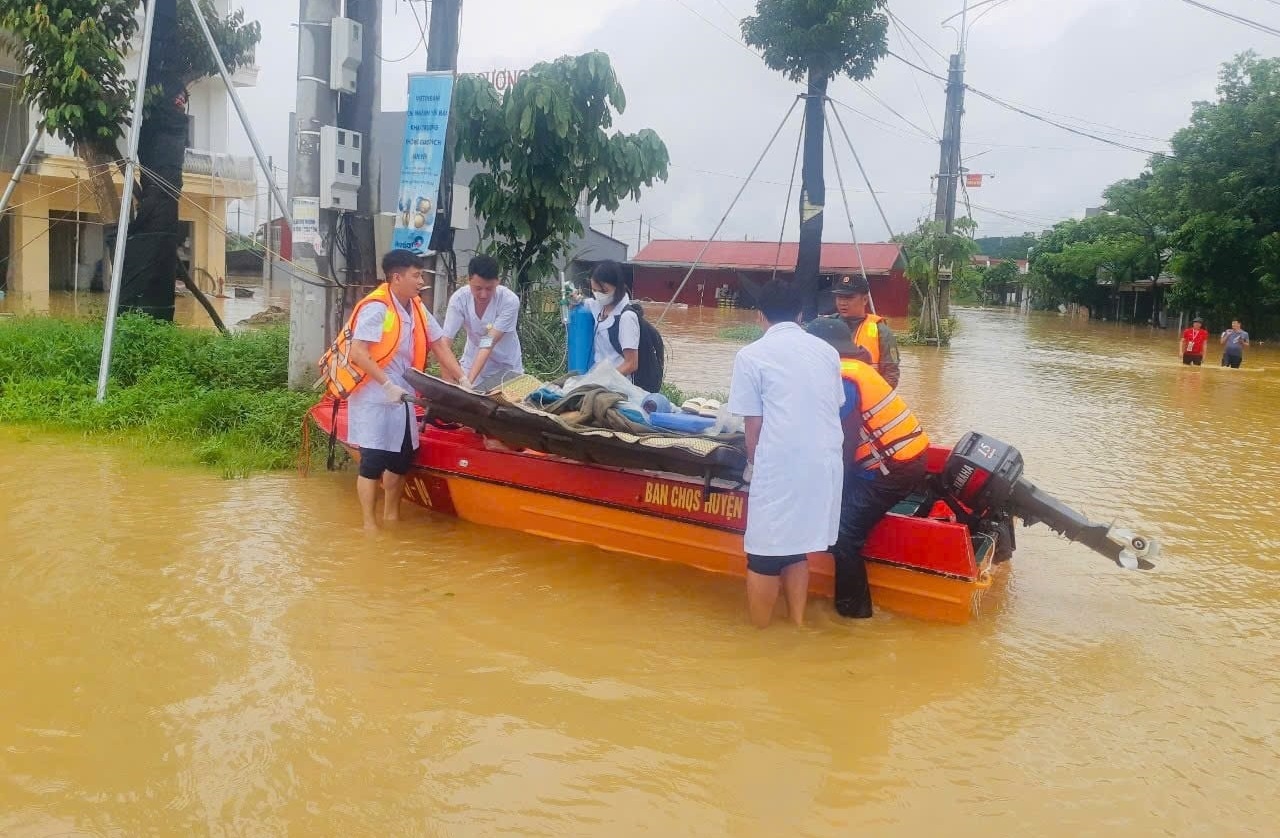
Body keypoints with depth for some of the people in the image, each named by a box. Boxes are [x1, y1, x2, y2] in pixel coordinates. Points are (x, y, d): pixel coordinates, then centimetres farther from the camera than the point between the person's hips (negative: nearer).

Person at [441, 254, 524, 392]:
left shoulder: (510, 300, -27)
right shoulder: (459, 298, -21)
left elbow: (489, 343, -30)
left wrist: (469, 380, -37)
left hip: (506, 366, -1)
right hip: (473, 363, 1)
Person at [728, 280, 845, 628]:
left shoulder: (752, 355, -2)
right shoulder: (827, 351, 12)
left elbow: (753, 424, -2)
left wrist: (753, 464, 15)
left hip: (779, 468, -5)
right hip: (825, 465, 5)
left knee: (764, 558, 7)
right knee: (797, 550, 19)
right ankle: (798, 624, 27)